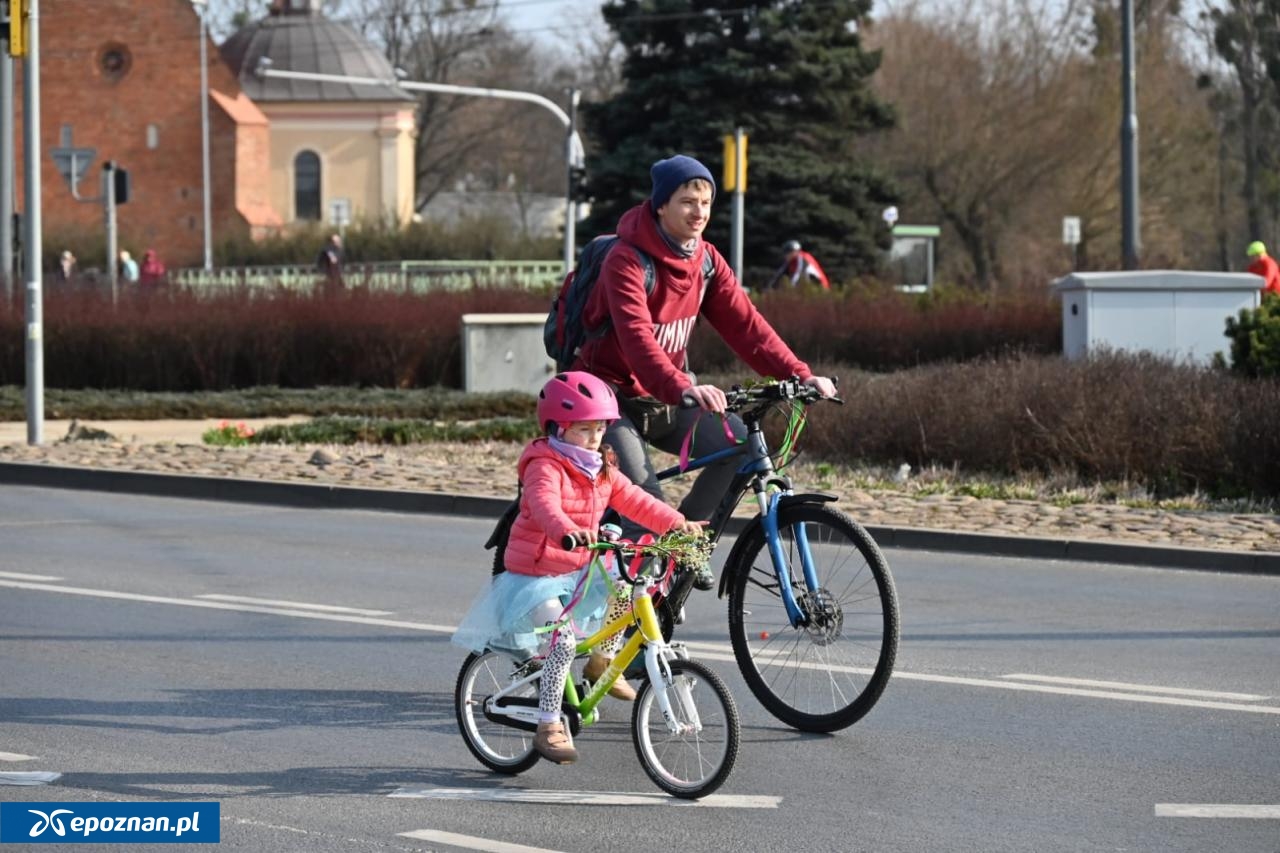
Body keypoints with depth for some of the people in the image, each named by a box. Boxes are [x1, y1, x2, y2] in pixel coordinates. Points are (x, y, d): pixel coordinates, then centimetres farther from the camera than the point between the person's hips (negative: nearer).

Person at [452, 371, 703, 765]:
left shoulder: (602, 470, 8)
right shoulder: (545, 467, -18)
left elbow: (634, 500, 4)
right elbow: (546, 506, -37)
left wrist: (676, 523, -10)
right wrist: (567, 531, -58)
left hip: (578, 573, 8)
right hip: (534, 577, -8)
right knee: (564, 640, -26)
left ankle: (602, 660, 12)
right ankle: (549, 727, -18)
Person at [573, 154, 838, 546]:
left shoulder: (706, 260, 1)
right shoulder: (627, 260, -20)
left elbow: (744, 323, -5)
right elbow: (636, 337, -34)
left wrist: (799, 375, -20)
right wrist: (683, 388, -50)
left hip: (666, 400, 6)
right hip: (615, 397, -6)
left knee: (740, 441, -17)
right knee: (646, 500, -26)